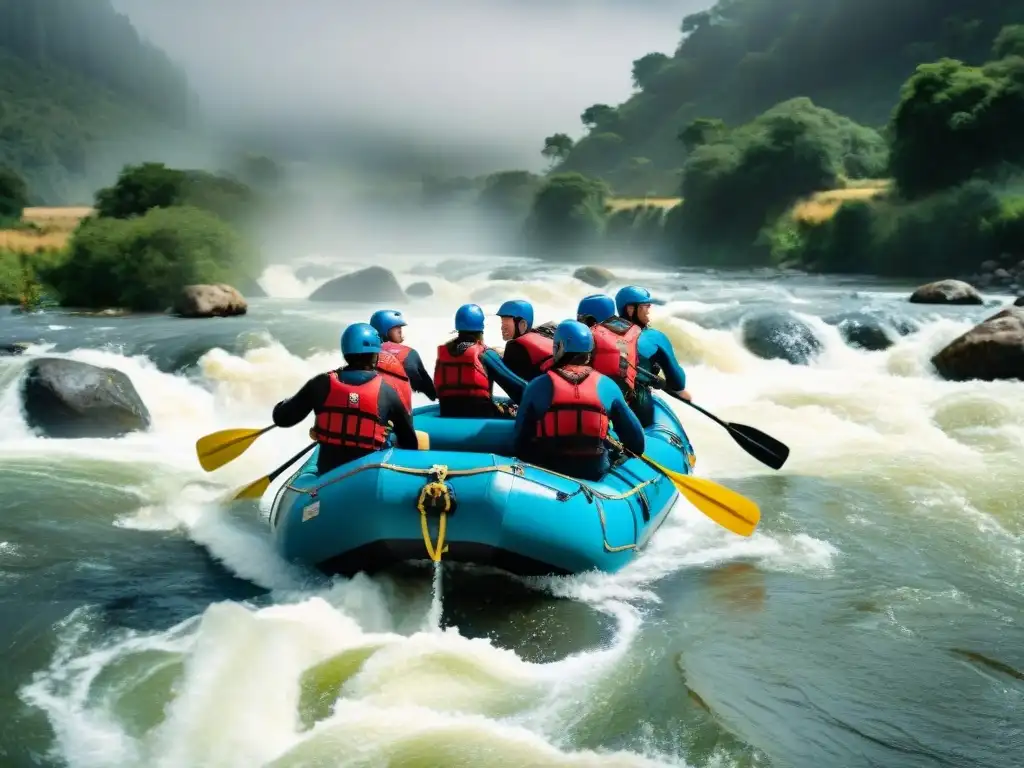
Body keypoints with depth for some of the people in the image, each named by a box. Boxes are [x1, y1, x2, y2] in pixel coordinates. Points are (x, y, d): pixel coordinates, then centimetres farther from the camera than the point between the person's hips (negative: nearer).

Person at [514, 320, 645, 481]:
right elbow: (637, 441, 2)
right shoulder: (607, 386, -1)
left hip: (548, 473, 0)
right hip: (595, 474, 1)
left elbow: (520, 440, 0)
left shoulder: (538, 386, -4)